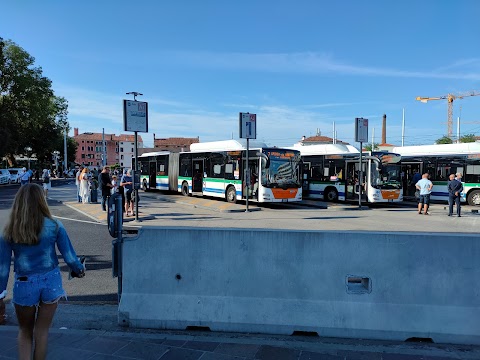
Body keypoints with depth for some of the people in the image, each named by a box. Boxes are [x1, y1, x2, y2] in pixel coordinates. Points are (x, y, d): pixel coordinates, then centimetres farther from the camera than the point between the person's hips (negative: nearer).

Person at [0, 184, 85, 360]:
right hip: (50, 281, 0)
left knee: (25, 332, 21)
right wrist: (79, 270, 14)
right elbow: (69, 255, -5)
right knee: (42, 331, 16)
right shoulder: (54, 226, -10)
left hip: (24, 284, 1)